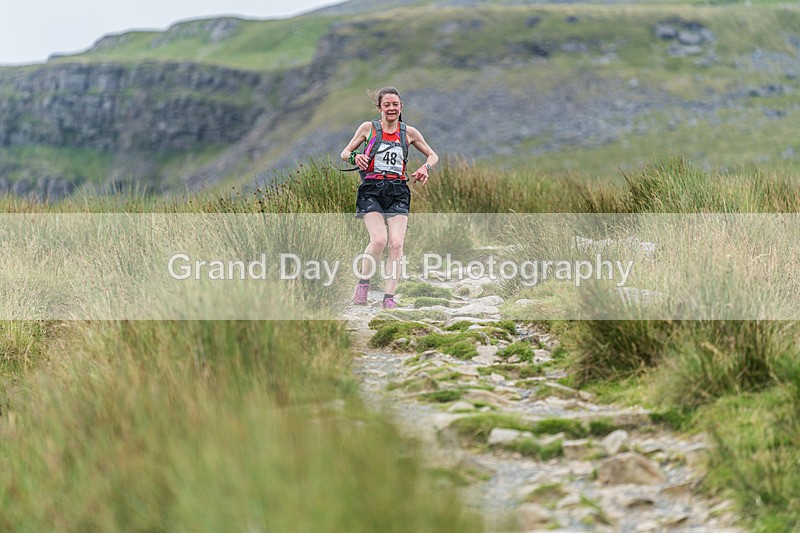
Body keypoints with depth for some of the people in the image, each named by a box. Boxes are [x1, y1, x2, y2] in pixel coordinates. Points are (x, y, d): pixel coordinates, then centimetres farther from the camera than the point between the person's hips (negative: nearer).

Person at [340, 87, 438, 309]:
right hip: (372, 190, -2)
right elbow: (345, 153, 14)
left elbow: (432, 155, 22)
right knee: (379, 239, -22)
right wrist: (355, 157, -9)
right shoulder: (368, 128, 7)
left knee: (396, 243, -14)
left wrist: (426, 167, 0)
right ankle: (363, 283, 0)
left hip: (398, 192, 2)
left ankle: (389, 297, -8)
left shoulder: (409, 132, 11)